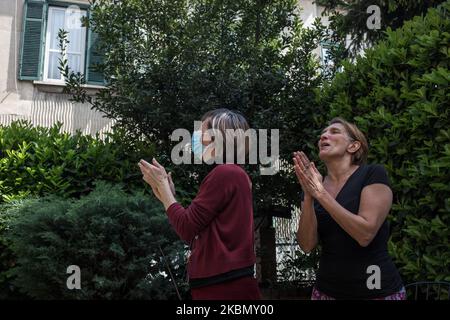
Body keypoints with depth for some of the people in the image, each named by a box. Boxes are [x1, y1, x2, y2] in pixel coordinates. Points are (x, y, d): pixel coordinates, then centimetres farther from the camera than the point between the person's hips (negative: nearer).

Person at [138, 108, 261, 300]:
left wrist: (162, 184, -3)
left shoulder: (224, 173, -14)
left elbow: (187, 228, -15)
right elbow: (196, 234, 15)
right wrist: (165, 193, 13)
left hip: (223, 286, -9)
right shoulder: (234, 175, 15)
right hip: (226, 283, 9)